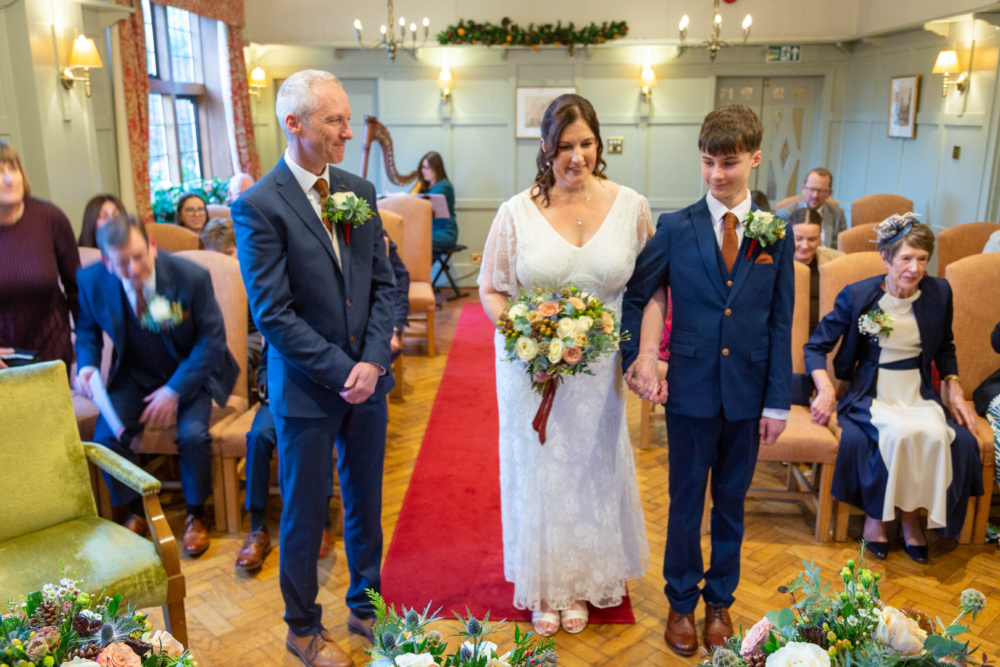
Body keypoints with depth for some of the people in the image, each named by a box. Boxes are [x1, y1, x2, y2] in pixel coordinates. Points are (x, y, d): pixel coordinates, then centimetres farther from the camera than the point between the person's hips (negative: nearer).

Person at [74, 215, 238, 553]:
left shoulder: (192, 277, -22)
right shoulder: (92, 281, -11)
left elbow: (212, 339, -15)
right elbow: (88, 329, 9)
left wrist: (175, 390, -21)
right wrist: (87, 364, -13)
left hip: (190, 373, -3)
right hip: (135, 375, 3)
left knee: (193, 434, -28)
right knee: (106, 437, -19)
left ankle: (195, 515, 1)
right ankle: (135, 512, 10)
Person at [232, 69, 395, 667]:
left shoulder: (361, 190, 4)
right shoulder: (259, 205, -13)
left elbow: (383, 283, 4)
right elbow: (273, 314, -15)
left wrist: (372, 361, -8)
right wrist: (341, 372, -16)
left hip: (367, 379, 5)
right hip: (307, 390, -5)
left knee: (366, 503, 18)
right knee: (305, 516, 11)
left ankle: (366, 605, 39)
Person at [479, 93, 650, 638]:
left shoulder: (631, 206, -3)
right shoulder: (517, 211, -6)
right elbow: (491, 290, 0)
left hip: (600, 368, 1)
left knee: (592, 471, 15)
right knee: (538, 470, 12)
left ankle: (583, 583, 39)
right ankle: (543, 587, 36)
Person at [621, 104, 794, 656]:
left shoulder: (776, 233, -1)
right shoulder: (674, 229, -4)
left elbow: (781, 323, 0)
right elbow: (635, 296, 4)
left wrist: (777, 402, -1)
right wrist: (637, 359, -7)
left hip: (748, 394, 1)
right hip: (690, 389, -1)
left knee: (731, 502, 16)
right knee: (686, 501, 11)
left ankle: (720, 600, 37)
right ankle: (681, 603, 32)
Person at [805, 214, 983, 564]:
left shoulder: (938, 292, 1)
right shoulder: (857, 295, -8)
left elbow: (944, 348, 19)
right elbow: (816, 346, -2)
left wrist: (956, 392, 7)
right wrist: (826, 390, -16)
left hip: (919, 395, 3)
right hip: (872, 395, -3)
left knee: (938, 435, -29)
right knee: (896, 434, -33)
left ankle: (911, 515, -4)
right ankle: (875, 515, -9)